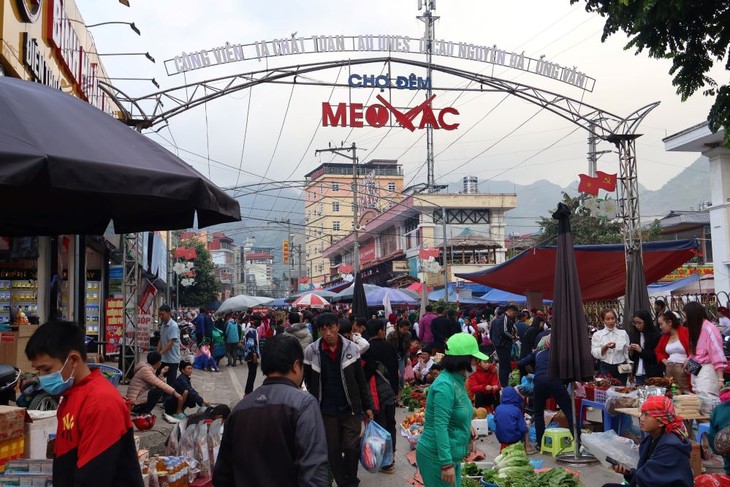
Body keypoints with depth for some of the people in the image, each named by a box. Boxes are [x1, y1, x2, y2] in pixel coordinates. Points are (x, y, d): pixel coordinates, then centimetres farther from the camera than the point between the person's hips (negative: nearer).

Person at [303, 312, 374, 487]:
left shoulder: (351, 348, -5)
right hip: (326, 411, 0)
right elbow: (308, 382, 4)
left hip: (351, 408, 0)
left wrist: (367, 406, 3)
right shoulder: (311, 351, -8)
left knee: (351, 448, -4)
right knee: (332, 451, 8)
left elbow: (361, 380, 2)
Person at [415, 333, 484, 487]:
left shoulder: (457, 380, 7)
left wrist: (467, 427, 3)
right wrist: (446, 464, -27)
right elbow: (440, 427, -25)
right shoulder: (445, 385, -22)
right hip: (437, 457, -9)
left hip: (451, 455, 9)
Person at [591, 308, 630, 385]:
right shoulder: (597, 335, 3)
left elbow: (627, 352, 8)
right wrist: (605, 347, -19)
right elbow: (595, 354, -3)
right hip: (606, 368, -1)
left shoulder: (623, 333, 7)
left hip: (621, 368, 1)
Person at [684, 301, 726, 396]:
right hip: (696, 371, 8)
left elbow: (717, 356, -16)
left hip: (707, 371, -8)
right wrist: (688, 360, 5)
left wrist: (720, 379, -17)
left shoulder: (709, 329, -13)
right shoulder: (697, 329, 15)